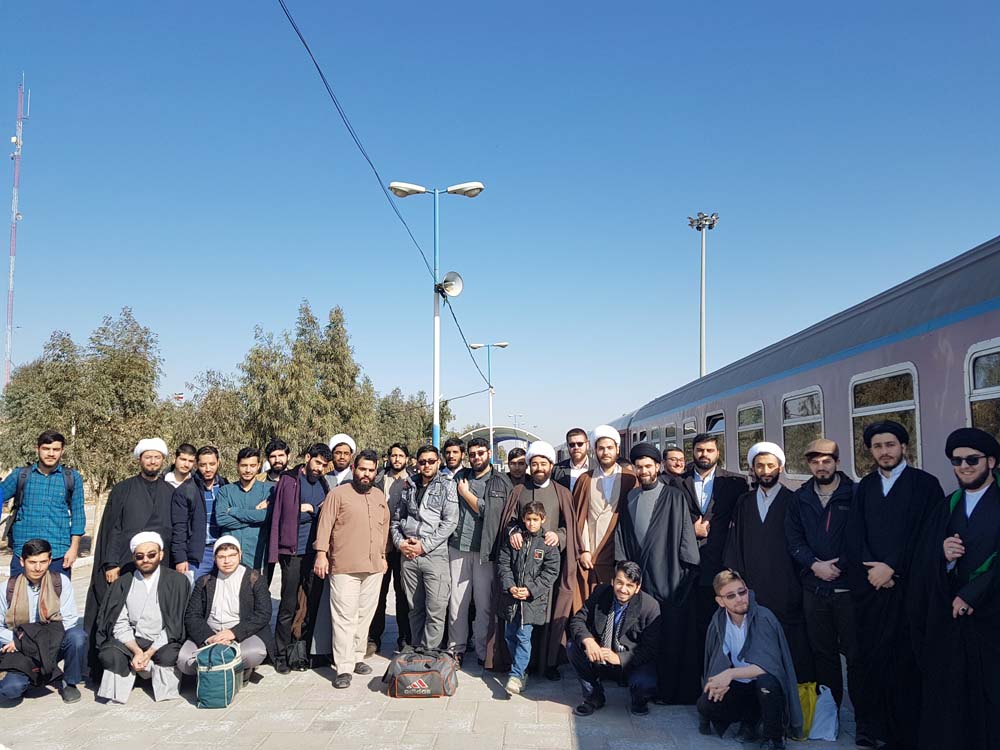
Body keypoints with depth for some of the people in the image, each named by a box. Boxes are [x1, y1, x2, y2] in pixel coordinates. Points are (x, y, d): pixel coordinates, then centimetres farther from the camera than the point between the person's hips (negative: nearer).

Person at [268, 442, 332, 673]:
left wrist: (310, 509, -3)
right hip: (293, 552, -5)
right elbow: (280, 516, -7)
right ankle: (281, 655, 12)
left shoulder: (324, 483, 13)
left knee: (313, 604, 8)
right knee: (288, 606, 1)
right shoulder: (289, 480, -2)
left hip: (316, 552, 5)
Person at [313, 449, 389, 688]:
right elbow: (325, 524, -5)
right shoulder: (338, 493, -1)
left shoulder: (379, 496, 15)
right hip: (344, 568, -5)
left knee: (365, 615, 9)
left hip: (374, 567, 5)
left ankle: (357, 658, 22)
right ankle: (344, 668, -1)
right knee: (345, 617, -6)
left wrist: (383, 555, 19)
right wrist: (321, 553, -12)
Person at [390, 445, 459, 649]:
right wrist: (399, 542, 1)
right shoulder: (409, 486, 14)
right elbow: (396, 518, 19)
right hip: (408, 555, 4)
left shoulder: (447, 486, 1)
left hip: (434, 554, -4)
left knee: (436, 610, -5)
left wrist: (425, 545, -11)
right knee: (415, 608, 11)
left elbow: (450, 521, -7)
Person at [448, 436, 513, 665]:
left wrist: (466, 494, -1)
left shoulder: (502, 483, 3)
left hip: (485, 550, -3)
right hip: (458, 547, 3)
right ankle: (456, 648, 18)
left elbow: (489, 512, -8)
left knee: (484, 603, 1)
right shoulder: (460, 477, 13)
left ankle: (483, 652, 13)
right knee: (456, 601, 6)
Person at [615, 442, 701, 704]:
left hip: (670, 577, -3)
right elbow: (622, 537, 12)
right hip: (640, 576, 3)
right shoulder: (629, 499, 10)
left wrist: (688, 571, -7)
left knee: (674, 637, 0)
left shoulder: (674, 497, -1)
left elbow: (686, 535, -3)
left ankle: (677, 691, 12)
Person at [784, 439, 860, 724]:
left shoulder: (854, 494, -2)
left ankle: (864, 718, 11)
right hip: (813, 587, 4)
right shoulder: (799, 499, 9)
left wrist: (838, 566, -12)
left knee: (855, 653, -1)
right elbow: (793, 540, 6)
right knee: (822, 652, 11)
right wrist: (815, 565, -8)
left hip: (848, 586, -3)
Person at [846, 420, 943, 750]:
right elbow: (854, 536, 8)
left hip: (908, 586, -3)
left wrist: (892, 568, -10)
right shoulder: (865, 487, 13)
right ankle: (874, 722, 15)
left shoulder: (925, 484, 1)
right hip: (869, 585, 3)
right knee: (871, 655, 3)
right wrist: (872, 569, -7)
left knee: (905, 658, -2)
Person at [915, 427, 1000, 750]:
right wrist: (943, 556, -13)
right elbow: (927, 566, 8)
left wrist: (970, 595, -10)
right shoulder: (945, 508, 12)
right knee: (946, 696, 4)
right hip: (946, 618, 4)